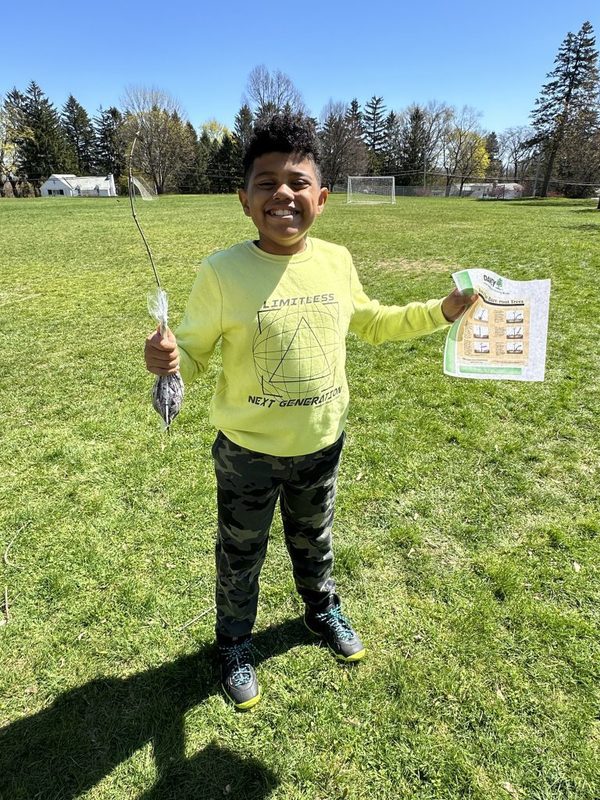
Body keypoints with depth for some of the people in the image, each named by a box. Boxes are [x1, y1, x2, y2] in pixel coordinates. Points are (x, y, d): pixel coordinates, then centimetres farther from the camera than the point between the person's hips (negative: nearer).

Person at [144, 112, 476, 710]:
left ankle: (323, 611, 60)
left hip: (322, 444, 4)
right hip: (248, 453, -3)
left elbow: (370, 323, 11)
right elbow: (192, 352, -11)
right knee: (241, 557, 20)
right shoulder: (222, 273, -19)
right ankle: (235, 646, 50)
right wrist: (166, 360, -34)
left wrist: (440, 311, 6)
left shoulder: (336, 261, -6)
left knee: (313, 540, 28)